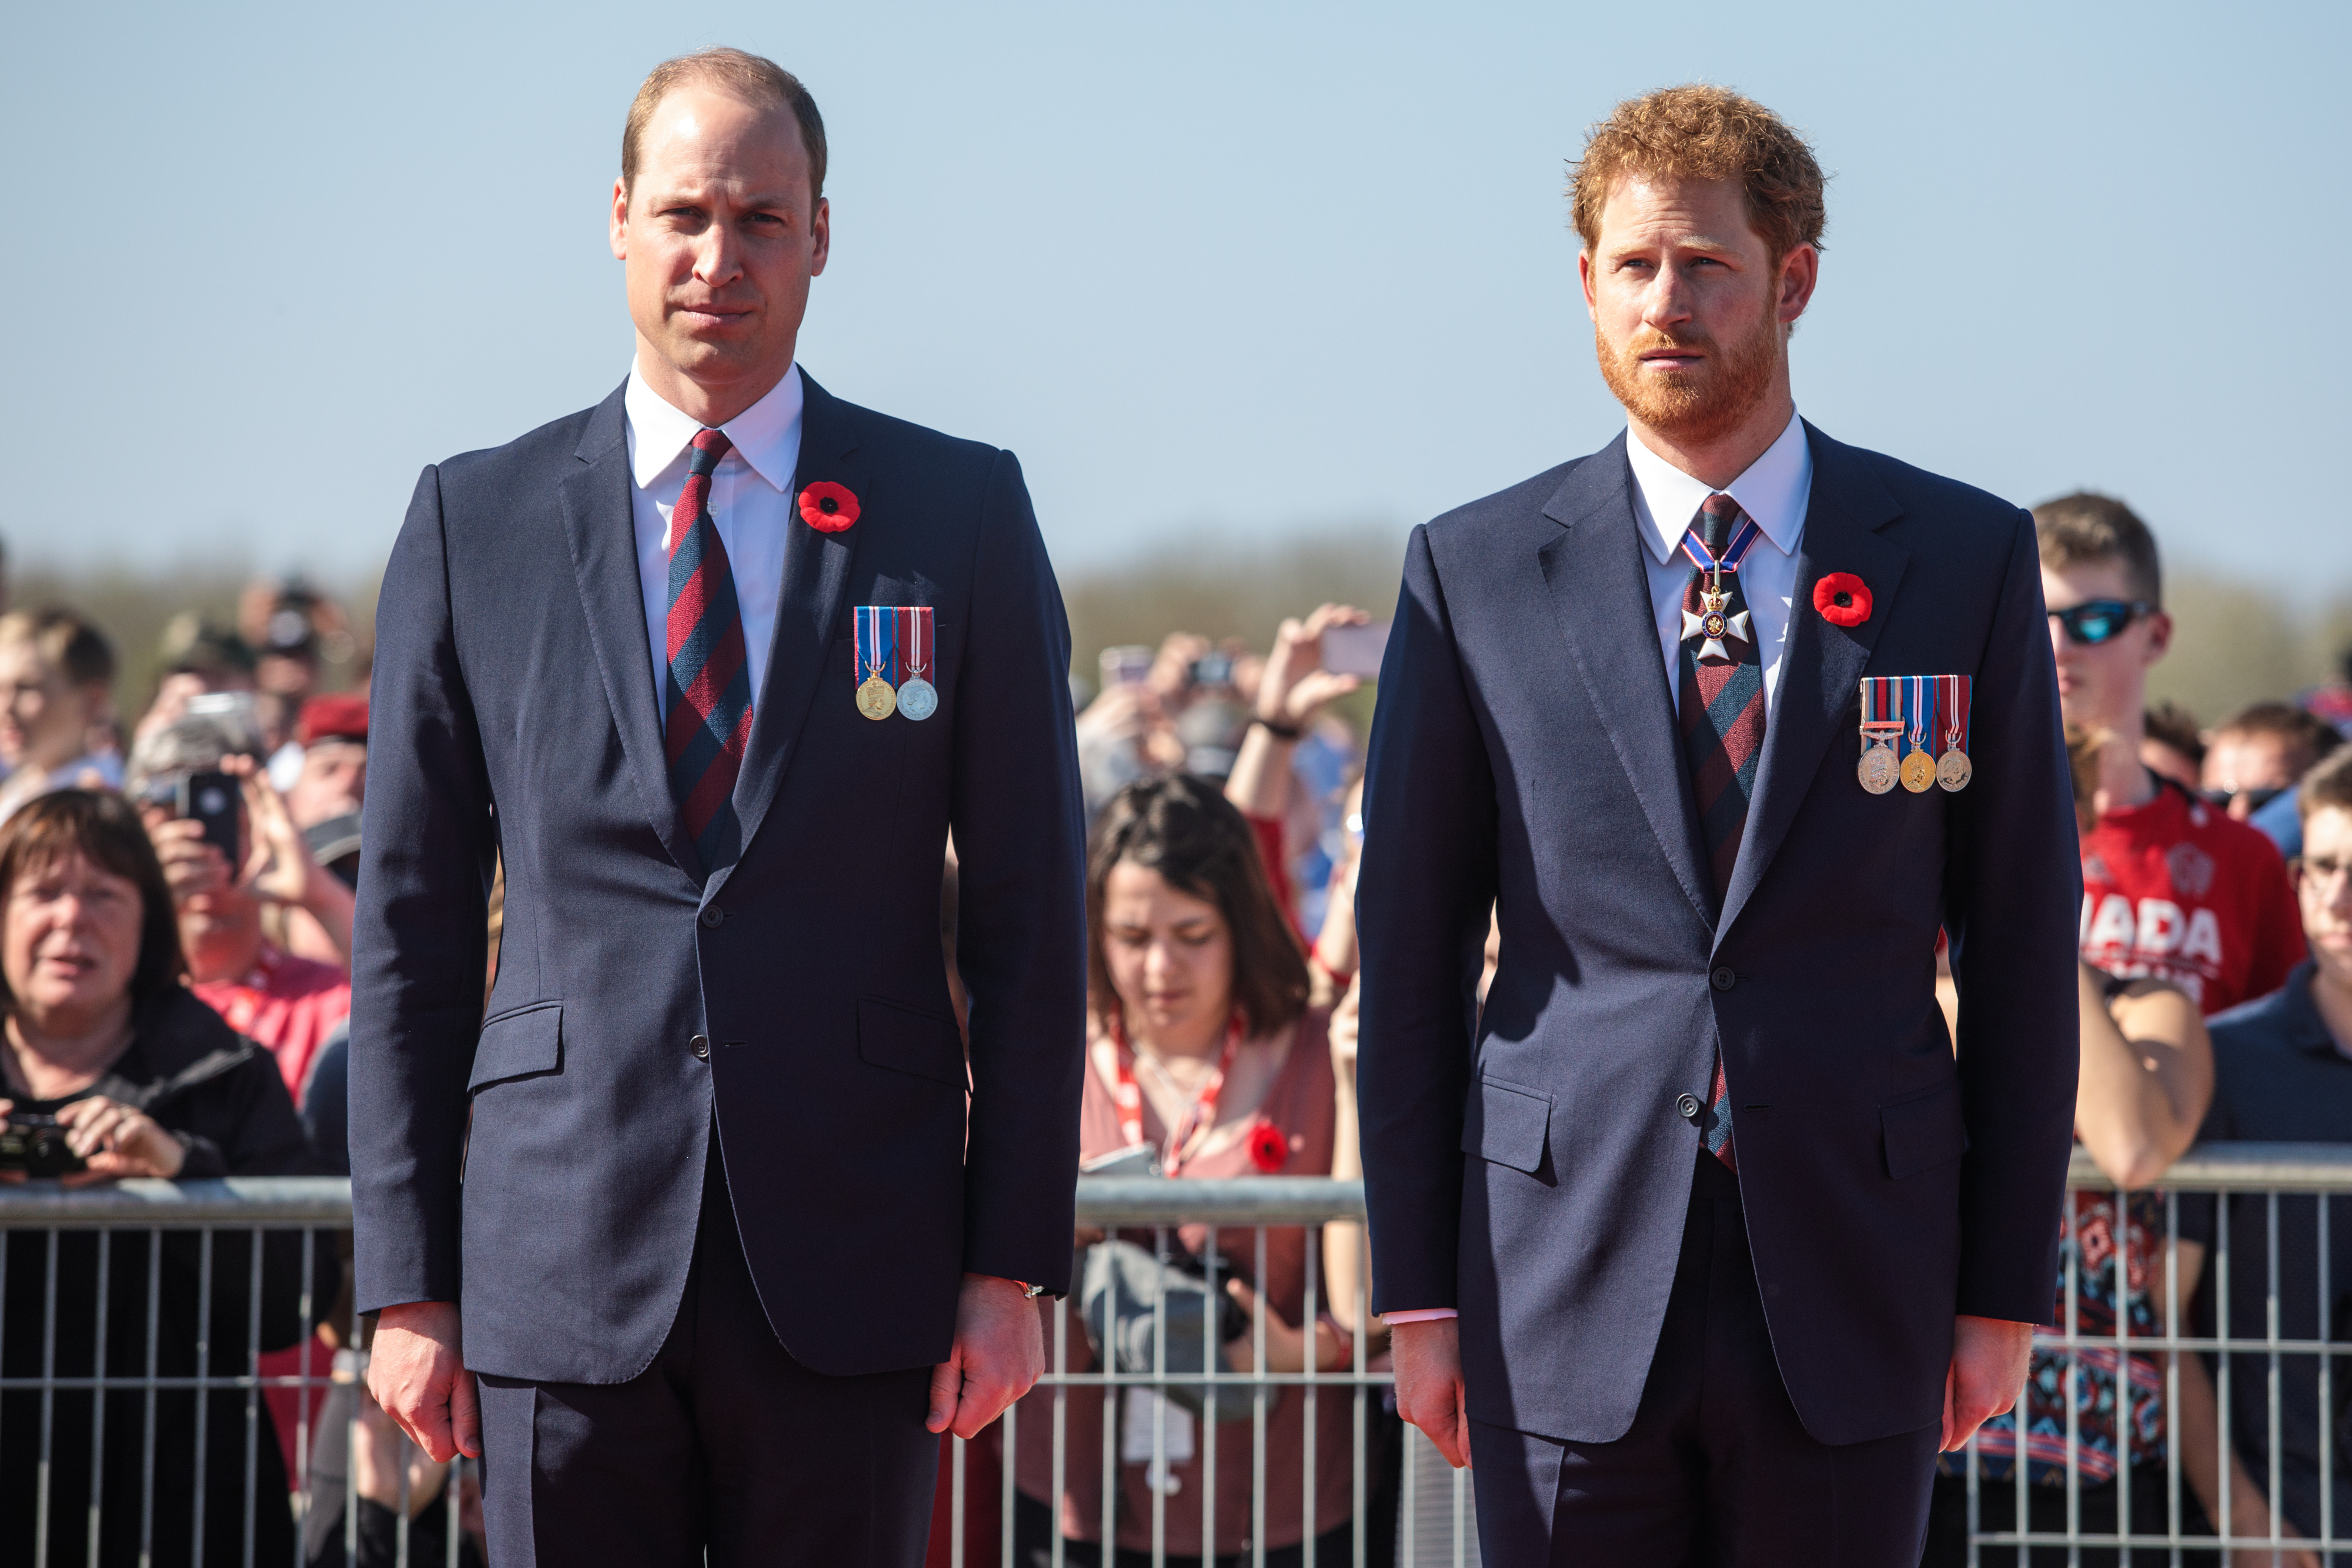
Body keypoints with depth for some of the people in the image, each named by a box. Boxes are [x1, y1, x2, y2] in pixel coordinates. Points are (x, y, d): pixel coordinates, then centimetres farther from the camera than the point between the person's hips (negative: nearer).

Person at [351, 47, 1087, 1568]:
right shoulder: (479, 521, 6)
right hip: (566, 1271, 0)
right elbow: (413, 919, 7)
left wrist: (1014, 1263, -2)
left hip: (853, 1272, 0)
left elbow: (1031, 907, 4)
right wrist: (409, 1282, 2)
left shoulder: (962, 513, 5)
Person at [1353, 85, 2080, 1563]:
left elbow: (2020, 939, 5)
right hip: (1571, 1294, 0)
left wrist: (2007, 1286, 2)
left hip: (1852, 1282, 0)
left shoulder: (1967, 559, 4)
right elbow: (1410, 953, 6)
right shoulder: (1475, 575, 4)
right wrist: (1417, 1290, 2)